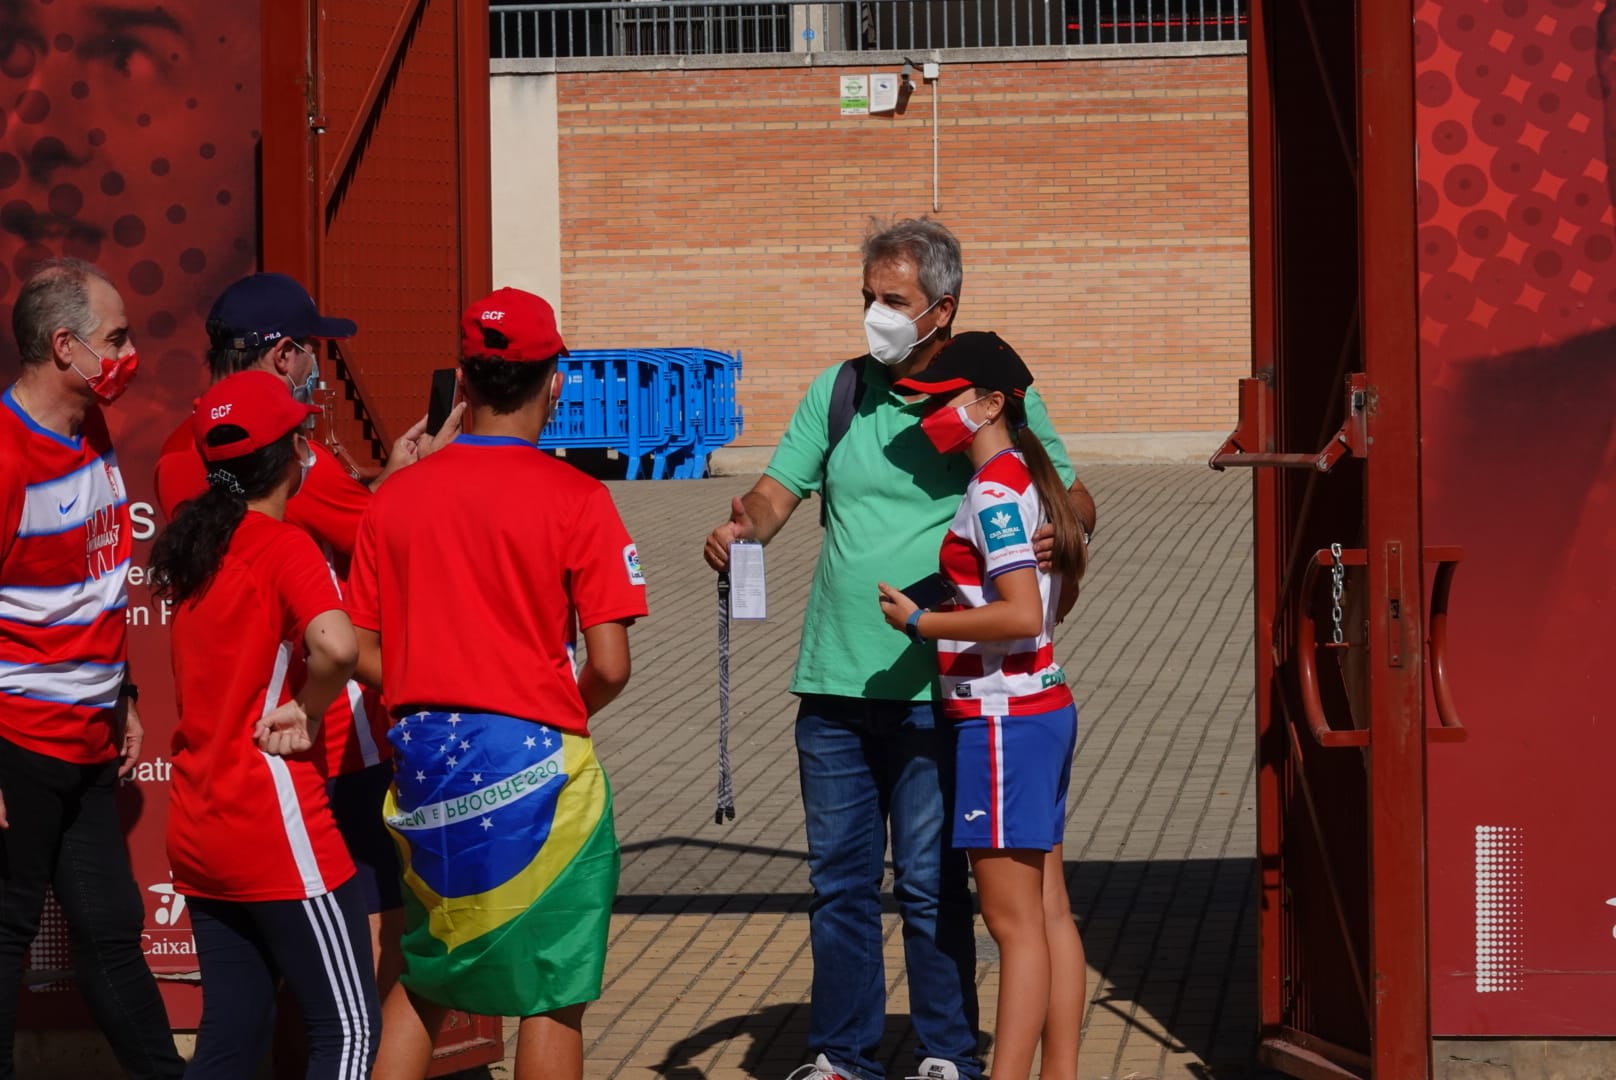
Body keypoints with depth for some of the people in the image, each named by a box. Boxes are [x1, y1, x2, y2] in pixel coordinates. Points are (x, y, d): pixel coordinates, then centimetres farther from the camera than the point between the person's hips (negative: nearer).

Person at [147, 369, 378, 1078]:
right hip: (275, 825, -8)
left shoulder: (193, 545, 9)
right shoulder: (285, 546, -14)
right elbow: (337, 645, -33)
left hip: (198, 827, 8)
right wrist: (307, 712, -13)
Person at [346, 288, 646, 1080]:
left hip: (424, 750, 5)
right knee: (552, 993, 4)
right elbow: (610, 666, -12)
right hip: (533, 758, -5)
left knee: (423, 981, 19)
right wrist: (563, 712, 7)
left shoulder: (396, 496, 2)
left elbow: (364, 655, 4)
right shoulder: (574, 499, -10)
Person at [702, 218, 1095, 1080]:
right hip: (834, 685, 4)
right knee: (839, 881, 9)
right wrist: (743, 525, -14)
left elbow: (1073, 500, 3)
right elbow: (778, 489, 9)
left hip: (934, 688, -3)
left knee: (931, 883, 0)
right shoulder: (838, 391, 10)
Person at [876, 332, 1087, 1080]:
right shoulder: (1026, 478, 13)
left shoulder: (993, 491, -15)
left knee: (1014, 920, -7)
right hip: (1045, 709, 10)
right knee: (1048, 913, 11)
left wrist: (919, 622, -15)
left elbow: (1021, 614, -25)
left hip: (1002, 721, -10)